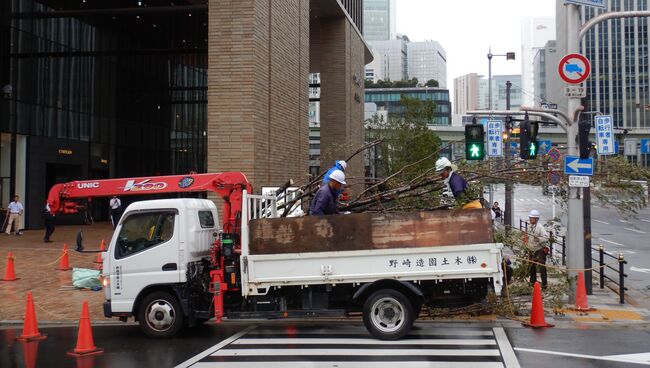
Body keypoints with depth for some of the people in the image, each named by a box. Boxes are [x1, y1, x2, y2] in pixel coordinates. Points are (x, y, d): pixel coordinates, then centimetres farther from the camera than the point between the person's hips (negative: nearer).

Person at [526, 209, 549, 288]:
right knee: (532, 266, 16)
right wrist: (526, 239, 8)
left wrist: (539, 239, -37)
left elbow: (545, 237, -24)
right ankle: (532, 281, 30)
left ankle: (544, 283, -2)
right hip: (531, 250, 8)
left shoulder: (540, 227, -16)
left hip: (539, 250, -8)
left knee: (541, 267, -8)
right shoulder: (530, 227, 8)